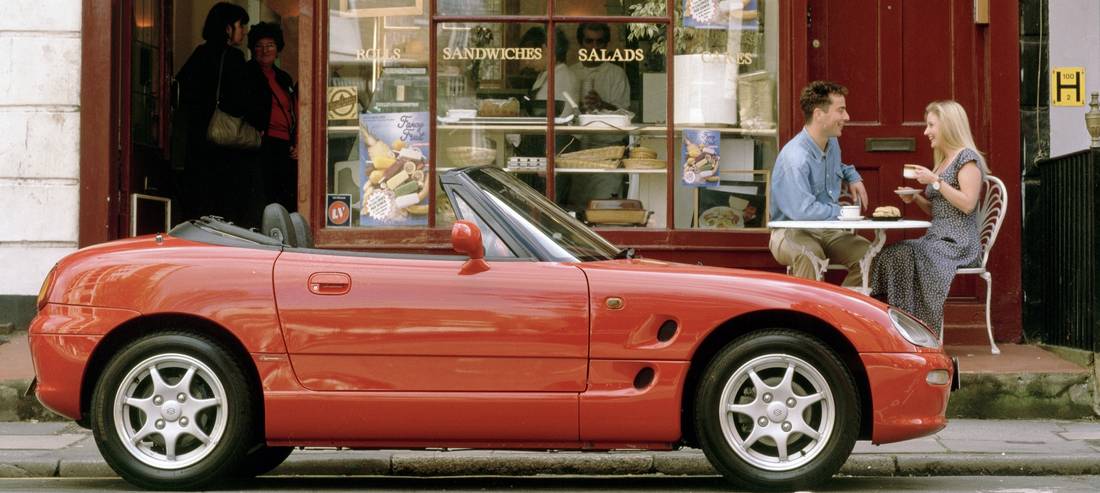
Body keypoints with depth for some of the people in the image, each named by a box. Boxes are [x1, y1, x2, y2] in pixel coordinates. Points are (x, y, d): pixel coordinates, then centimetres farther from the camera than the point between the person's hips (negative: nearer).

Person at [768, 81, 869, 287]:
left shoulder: (832, 144, 7)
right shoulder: (794, 157, -24)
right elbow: (803, 210, -34)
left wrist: (853, 177, 11)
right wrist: (841, 212, -16)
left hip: (827, 232, 8)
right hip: (792, 233, -8)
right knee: (810, 255, -40)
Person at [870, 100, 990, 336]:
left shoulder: (967, 157, -4)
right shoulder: (942, 161, 23)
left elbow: (967, 204, -16)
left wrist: (935, 181, -16)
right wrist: (915, 199, 10)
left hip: (958, 243, -8)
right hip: (936, 238, 8)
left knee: (905, 257, -29)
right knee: (887, 254, -17)